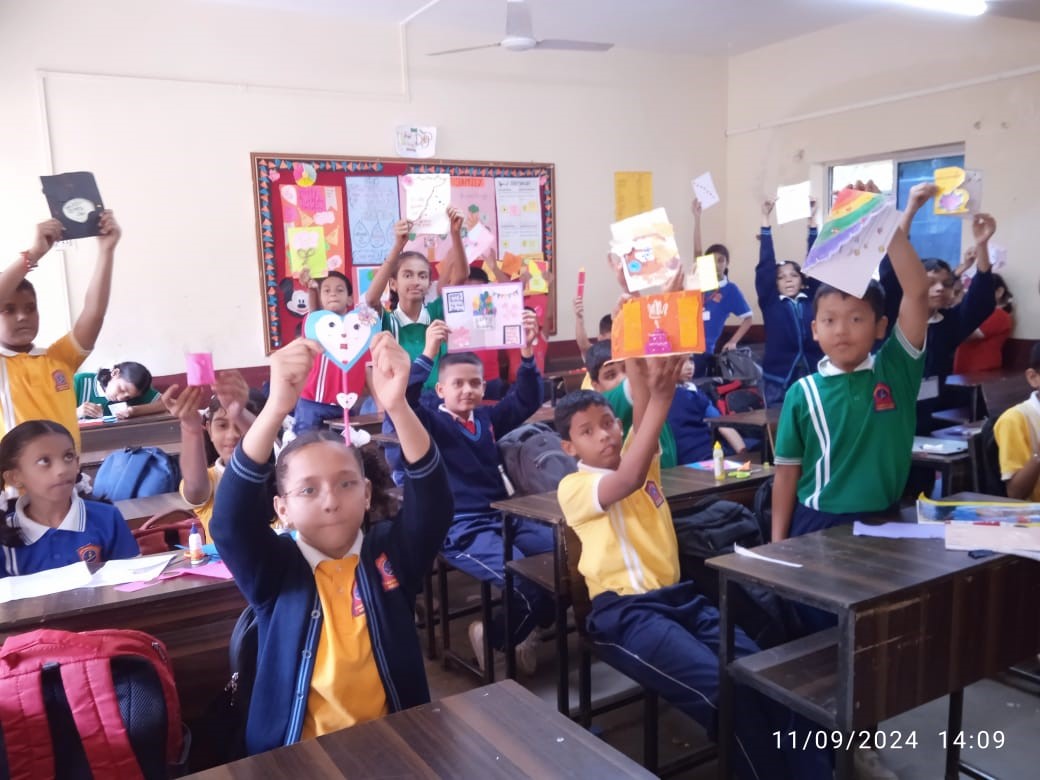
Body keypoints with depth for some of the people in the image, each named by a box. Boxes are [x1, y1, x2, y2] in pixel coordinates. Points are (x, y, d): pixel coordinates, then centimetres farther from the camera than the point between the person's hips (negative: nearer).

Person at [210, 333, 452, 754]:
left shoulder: (389, 552, -2)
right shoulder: (275, 569, -4)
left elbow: (433, 502, -19)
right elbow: (231, 519, -22)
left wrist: (396, 406, -35)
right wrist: (277, 406, -36)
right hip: (302, 755, 2)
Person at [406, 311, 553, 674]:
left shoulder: (488, 417, 15)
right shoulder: (432, 423, -1)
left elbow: (527, 400, 9)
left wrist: (527, 352, -7)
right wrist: (428, 355, -30)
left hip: (505, 516, 6)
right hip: (461, 528, -6)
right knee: (528, 582, -28)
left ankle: (521, 630, 9)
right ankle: (493, 637, 4)